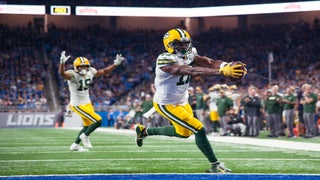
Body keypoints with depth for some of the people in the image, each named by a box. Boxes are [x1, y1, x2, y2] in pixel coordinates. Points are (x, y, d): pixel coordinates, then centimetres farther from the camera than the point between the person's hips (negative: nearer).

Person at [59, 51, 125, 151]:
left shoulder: (90, 72, -3)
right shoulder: (73, 75, -22)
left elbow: (105, 72, 8)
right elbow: (62, 73, -42)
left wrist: (116, 64, 1)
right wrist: (62, 62, -61)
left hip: (87, 103, 8)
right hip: (77, 105, -8)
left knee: (87, 126, 22)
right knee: (98, 121, -13)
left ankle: (75, 145, 37)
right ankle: (85, 136, 11)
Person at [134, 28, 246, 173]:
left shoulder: (189, 55, -6)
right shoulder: (165, 61, -30)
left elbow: (210, 62, -21)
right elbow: (193, 71, -41)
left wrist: (226, 66, -43)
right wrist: (222, 72, -50)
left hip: (182, 101, 9)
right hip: (166, 105, -9)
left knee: (184, 132, 27)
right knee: (199, 130, -13)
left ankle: (144, 131, 41)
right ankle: (215, 165, 0)